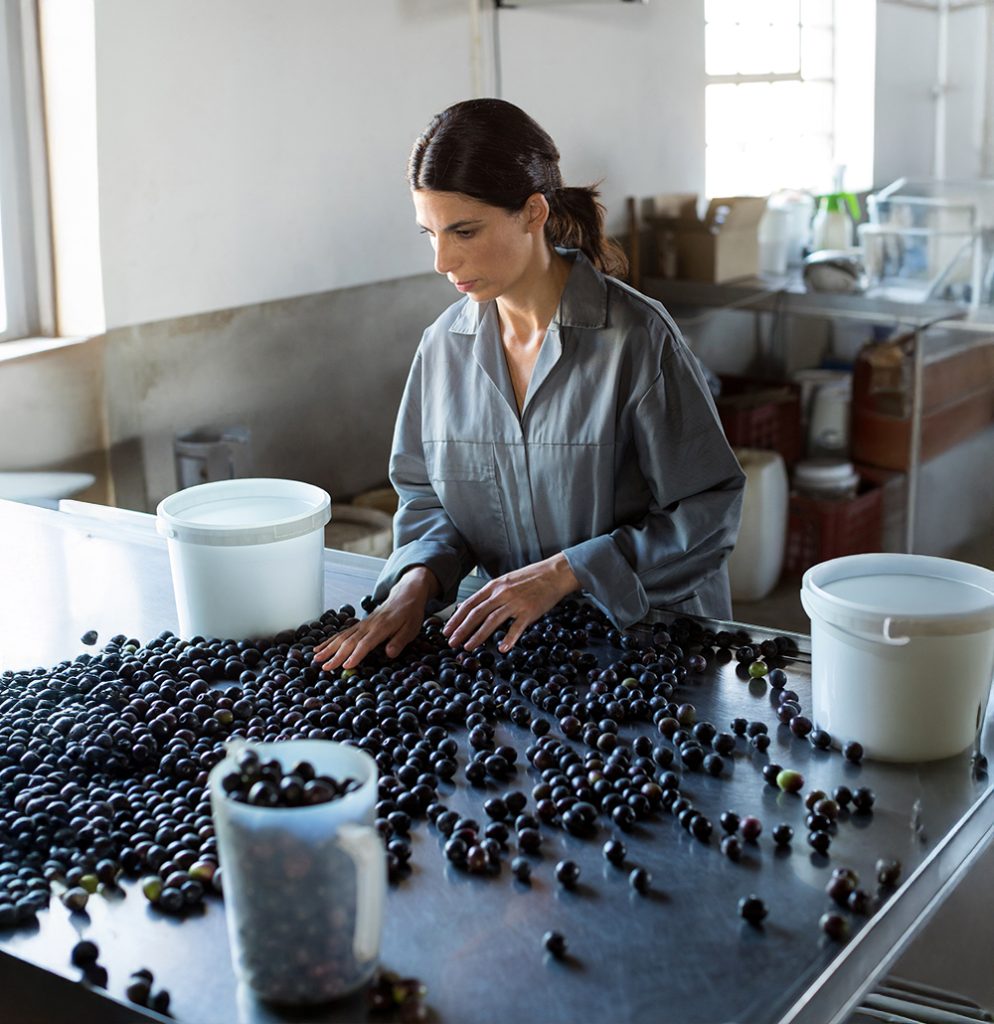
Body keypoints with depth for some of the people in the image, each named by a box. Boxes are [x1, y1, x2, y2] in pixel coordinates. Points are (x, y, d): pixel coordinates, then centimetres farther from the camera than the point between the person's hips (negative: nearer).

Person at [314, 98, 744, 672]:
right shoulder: (445, 345, 4)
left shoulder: (638, 338, -11)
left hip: (647, 640, -4)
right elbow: (428, 498, 13)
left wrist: (563, 572, -16)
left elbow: (709, 513, -9)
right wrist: (417, 580, -8)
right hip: (512, 643, 4)